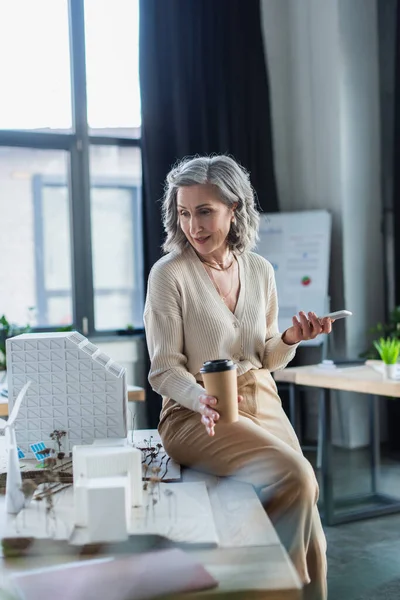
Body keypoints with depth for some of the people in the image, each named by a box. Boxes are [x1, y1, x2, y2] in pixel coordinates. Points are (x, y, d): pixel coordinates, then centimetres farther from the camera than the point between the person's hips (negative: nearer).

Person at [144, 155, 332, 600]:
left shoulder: (259, 270, 7)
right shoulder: (169, 273, -8)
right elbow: (164, 369, -8)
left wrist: (290, 340, -6)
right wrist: (202, 400, -27)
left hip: (261, 403, 5)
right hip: (195, 414, -5)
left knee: (304, 493, -14)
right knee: (294, 477, -24)